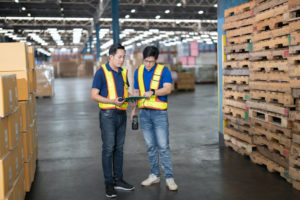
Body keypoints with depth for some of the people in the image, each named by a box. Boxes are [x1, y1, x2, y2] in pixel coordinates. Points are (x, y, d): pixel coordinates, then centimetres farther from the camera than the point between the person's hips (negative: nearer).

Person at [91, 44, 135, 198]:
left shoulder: (123, 72, 12)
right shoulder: (101, 72, -8)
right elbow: (93, 95, -11)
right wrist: (112, 101, -22)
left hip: (122, 114, 6)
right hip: (108, 115, -6)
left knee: (119, 148, 11)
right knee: (108, 149, -4)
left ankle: (118, 180, 21)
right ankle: (109, 183, 5)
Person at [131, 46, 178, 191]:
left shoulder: (164, 71, -3)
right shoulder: (138, 71, 10)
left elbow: (168, 89, -16)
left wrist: (153, 92, -31)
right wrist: (134, 109, 9)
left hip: (159, 113, -4)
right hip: (144, 113, 4)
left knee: (163, 146, -5)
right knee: (150, 146, 10)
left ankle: (169, 177, 1)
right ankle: (154, 175, 20)